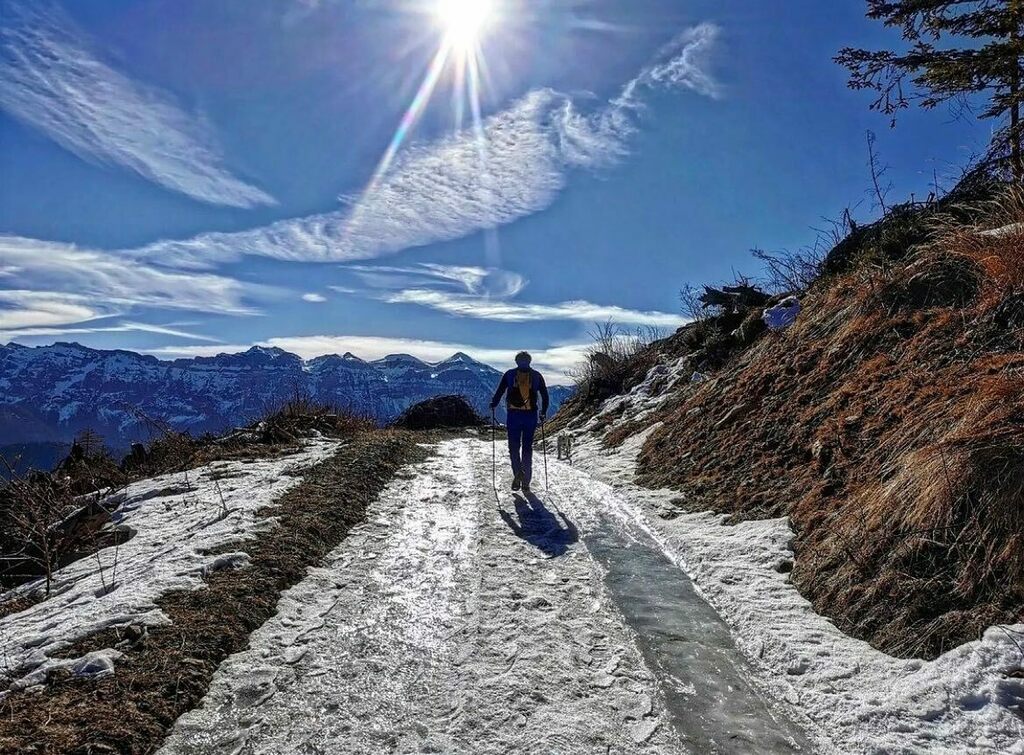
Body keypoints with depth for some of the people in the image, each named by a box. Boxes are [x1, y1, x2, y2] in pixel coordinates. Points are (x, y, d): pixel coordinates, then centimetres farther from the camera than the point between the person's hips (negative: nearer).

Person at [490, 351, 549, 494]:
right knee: (527, 447, 10)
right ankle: (526, 482, 9)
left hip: (514, 415, -1)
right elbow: (544, 395, 8)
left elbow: (499, 391, 0)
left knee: (514, 446, 9)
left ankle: (518, 473, -16)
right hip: (531, 415, 1)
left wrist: (493, 406, 13)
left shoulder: (509, 374, 3)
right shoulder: (537, 375, 7)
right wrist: (543, 412, 19)